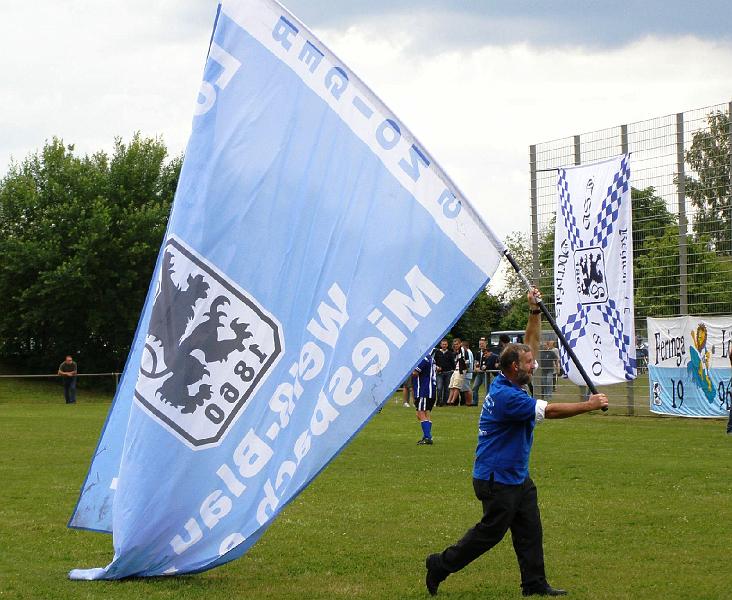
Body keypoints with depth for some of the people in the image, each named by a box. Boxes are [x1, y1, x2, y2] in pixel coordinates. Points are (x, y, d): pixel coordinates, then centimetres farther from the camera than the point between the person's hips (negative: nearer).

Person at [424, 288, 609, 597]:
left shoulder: (509, 381, 4)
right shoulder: (506, 396, -25)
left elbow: (531, 343, 13)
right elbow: (550, 411, -26)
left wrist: (534, 311, 3)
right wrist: (589, 405, -19)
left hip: (517, 477, 10)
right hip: (497, 479, -10)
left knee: (529, 531, 10)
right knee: (490, 532, 1)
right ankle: (441, 565, 12)